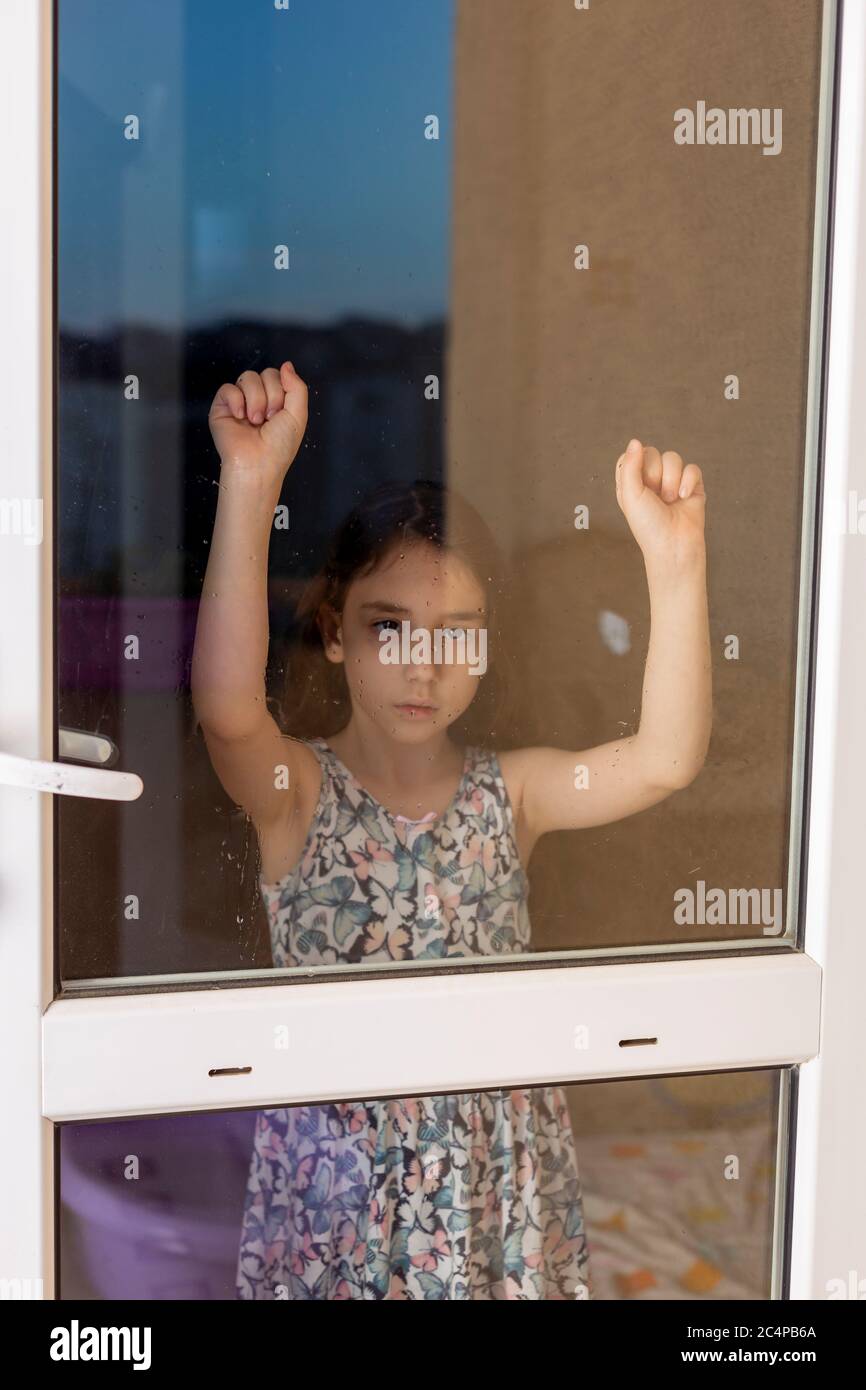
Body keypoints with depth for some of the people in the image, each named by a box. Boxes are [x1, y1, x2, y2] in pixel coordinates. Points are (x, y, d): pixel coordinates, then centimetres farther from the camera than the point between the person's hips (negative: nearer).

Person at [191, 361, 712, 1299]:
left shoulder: (509, 792, -4)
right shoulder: (296, 791, -11)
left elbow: (664, 759, -19)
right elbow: (227, 706, -33)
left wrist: (675, 561, -30)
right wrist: (250, 485, -40)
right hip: (338, 1170, -2)